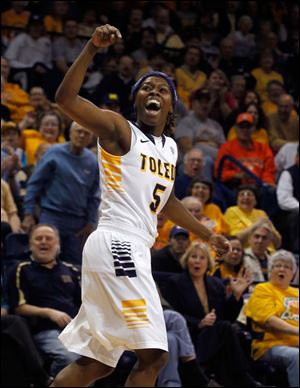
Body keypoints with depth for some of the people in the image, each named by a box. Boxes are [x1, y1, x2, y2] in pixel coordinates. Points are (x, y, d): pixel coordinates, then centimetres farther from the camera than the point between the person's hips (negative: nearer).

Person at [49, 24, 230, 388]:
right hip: (116, 244, -9)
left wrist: (208, 235, 42)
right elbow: (66, 98, -18)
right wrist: (92, 48, -28)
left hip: (132, 250, 9)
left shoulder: (171, 148, 20)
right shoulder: (119, 129, -3)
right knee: (153, 355, -15)